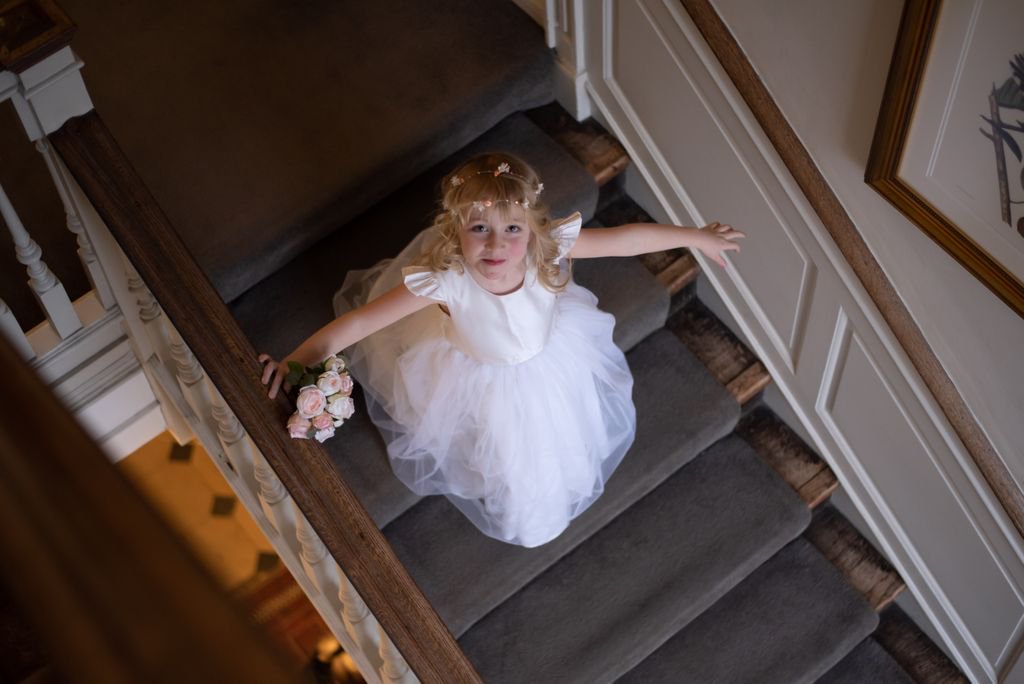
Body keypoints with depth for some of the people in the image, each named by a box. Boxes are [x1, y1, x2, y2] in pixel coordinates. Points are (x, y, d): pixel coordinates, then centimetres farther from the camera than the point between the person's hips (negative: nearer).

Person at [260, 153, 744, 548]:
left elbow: (626, 238, -23)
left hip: (549, 365, 2)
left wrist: (696, 237, -13)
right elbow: (361, 322, -41)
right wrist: (295, 364, -48)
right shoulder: (445, 281, -44)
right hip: (478, 384, -2)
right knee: (503, 462, 27)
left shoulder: (548, 248, -37)